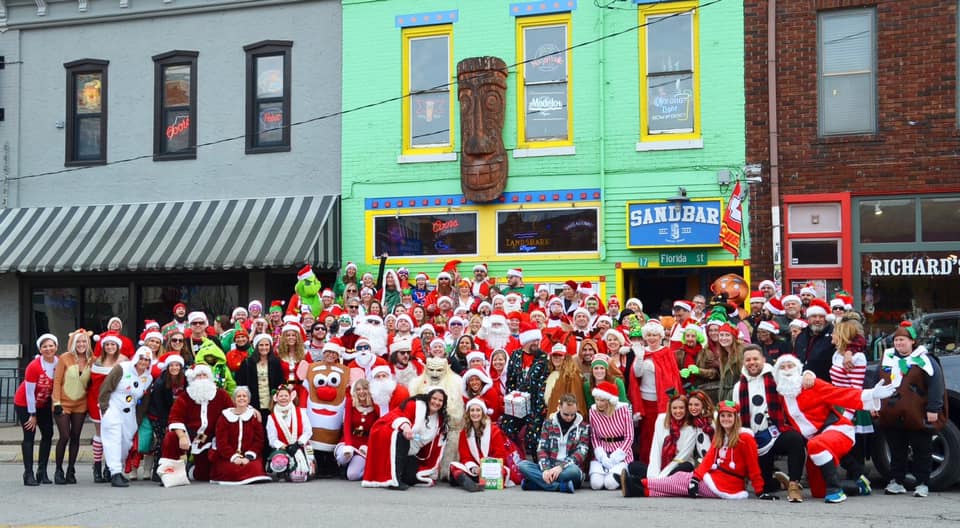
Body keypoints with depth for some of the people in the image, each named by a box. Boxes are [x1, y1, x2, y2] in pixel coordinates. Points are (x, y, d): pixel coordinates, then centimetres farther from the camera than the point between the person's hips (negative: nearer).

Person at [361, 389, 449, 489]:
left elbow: (435, 448, 13)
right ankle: (394, 480, -40)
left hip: (409, 453, 6)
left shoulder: (439, 421, 9)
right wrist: (404, 425, -43)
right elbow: (393, 416, -22)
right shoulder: (415, 405, -8)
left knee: (414, 478, -17)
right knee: (402, 436, -38)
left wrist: (432, 472, 11)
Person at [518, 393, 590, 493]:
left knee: (574, 471, -39)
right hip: (549, 467, 3)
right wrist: (545, 469, -15)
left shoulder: (583, 427, 4)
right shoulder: (548, 423, 10)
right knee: (522, 464, -24)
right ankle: (562, 486, -33)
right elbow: (542, 448, 5)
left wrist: (561, 467, -21)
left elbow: (581, 452, -6)